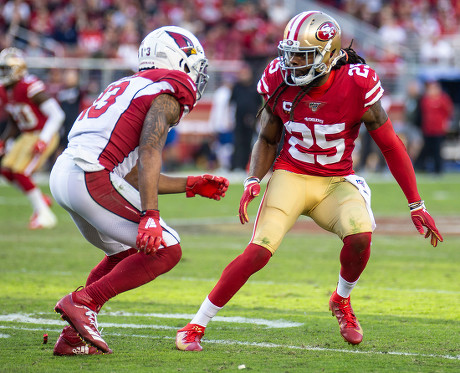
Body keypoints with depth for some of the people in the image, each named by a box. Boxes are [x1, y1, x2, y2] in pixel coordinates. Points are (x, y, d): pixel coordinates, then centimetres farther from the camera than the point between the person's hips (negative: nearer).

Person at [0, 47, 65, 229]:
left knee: (20, 172, -16)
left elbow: (57, 115, -23)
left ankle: (44, 214, -4)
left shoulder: (30, 87, -24)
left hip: (44, 135, -9)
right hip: (26, 136, 9)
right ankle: (42, 200, 21)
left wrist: (43, 141, -27)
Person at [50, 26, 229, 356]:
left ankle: (73, 337, 16)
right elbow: (148, 154, -18)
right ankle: (82, 302, -8)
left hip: (63, 175, 9)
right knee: (164, 250, -4)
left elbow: (134, 174, 26)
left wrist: (191, 186, 32)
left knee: (127, 252, 24)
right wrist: (151, 216, -26)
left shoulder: (129, 88, 26)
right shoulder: (167, 96, -1)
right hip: (93, 177, -9)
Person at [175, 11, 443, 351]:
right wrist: (254, 181, -10)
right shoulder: (279, 82, -10)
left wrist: (416, 205, -5)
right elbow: (267, 140, 8)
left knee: (360, 236, -29)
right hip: (291, 177, 0)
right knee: (258, 253, -18)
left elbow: (391, 146, -7)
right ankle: (196, 326, -7)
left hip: (336, 182, 0)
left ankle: (342, 300, 5)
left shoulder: (356, 85, -17)